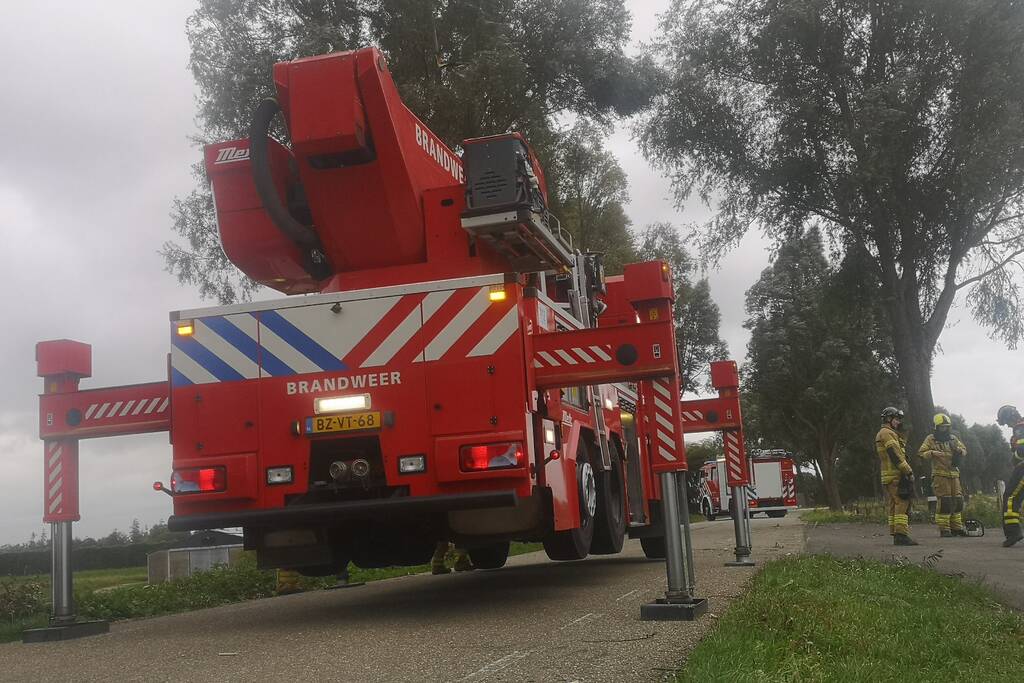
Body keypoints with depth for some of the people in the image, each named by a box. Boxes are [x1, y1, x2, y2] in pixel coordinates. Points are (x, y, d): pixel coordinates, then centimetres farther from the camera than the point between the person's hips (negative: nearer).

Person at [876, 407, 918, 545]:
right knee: (902, 504, -14)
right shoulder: (887, 433, -9)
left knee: (894, 506, 10)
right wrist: (909, 472, -17)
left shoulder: (883, 434, 24)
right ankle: (901, 535, -20)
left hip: (888, 477, 11)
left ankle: (895, 535, 10)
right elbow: (895, 455, -18)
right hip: (896, 476, -11)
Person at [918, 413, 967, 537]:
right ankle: (944, 529, -5)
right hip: (940, 475, -6)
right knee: (944, 502, -10)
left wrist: (959, 450, -5)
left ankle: (956, 527, 16)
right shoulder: (931, 439, 0)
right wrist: (932, 453, -22)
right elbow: (921, 452, -4)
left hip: (954, 474, 6)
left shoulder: (953, 438, 13)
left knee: (957, 501, 6)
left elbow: (964, 451, 18)